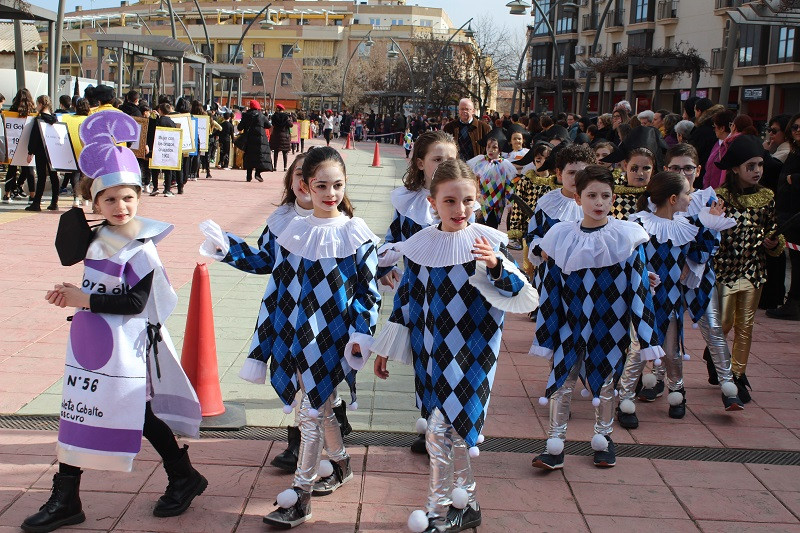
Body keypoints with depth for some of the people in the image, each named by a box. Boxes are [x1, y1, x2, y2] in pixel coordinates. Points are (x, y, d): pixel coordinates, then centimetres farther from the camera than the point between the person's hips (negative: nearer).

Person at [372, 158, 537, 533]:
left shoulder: (486, 243, -8)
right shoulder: (420, 246, -1)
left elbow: (523, 299, -10)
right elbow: (405, 301, 9)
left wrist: (497, 267, -28)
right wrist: (384, 349, 13)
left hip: (471, 354, -4)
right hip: (432, 353, 4)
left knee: (440, 427, -6)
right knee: (453, 426, 14)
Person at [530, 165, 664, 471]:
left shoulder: (626, 237, -7)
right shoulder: (562, 238, -3)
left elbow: (639, 289, -5)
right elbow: (551, 291, 3)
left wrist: (647, 341, -8)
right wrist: (545, 338, 4)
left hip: (610, 329, -1)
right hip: (570, 328, 1)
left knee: (605, 383, 12)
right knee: (561, 383, 0)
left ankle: (603, 440, 31)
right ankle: (555, 446, 11)